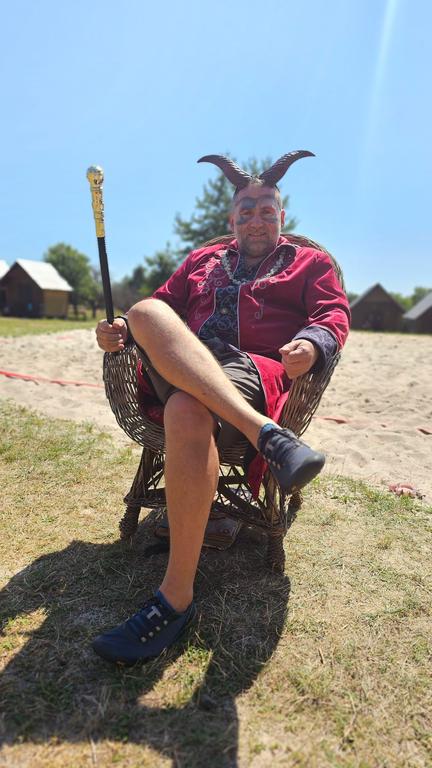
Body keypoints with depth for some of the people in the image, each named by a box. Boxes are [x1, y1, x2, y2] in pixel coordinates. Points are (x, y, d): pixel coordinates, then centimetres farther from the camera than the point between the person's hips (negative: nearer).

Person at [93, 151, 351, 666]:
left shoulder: (310, 263, 24)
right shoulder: (201, 261, 33)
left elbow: (333, 316, 8)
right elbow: (162, 302, 25)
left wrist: (311, 343, -18)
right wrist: (121, 331, 2)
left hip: (254, 370, -3)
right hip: (175, 370, 4)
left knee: (188, 413, -38)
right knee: (144, 313, -29)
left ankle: (176, 598, -28)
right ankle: (265, 435, -45)